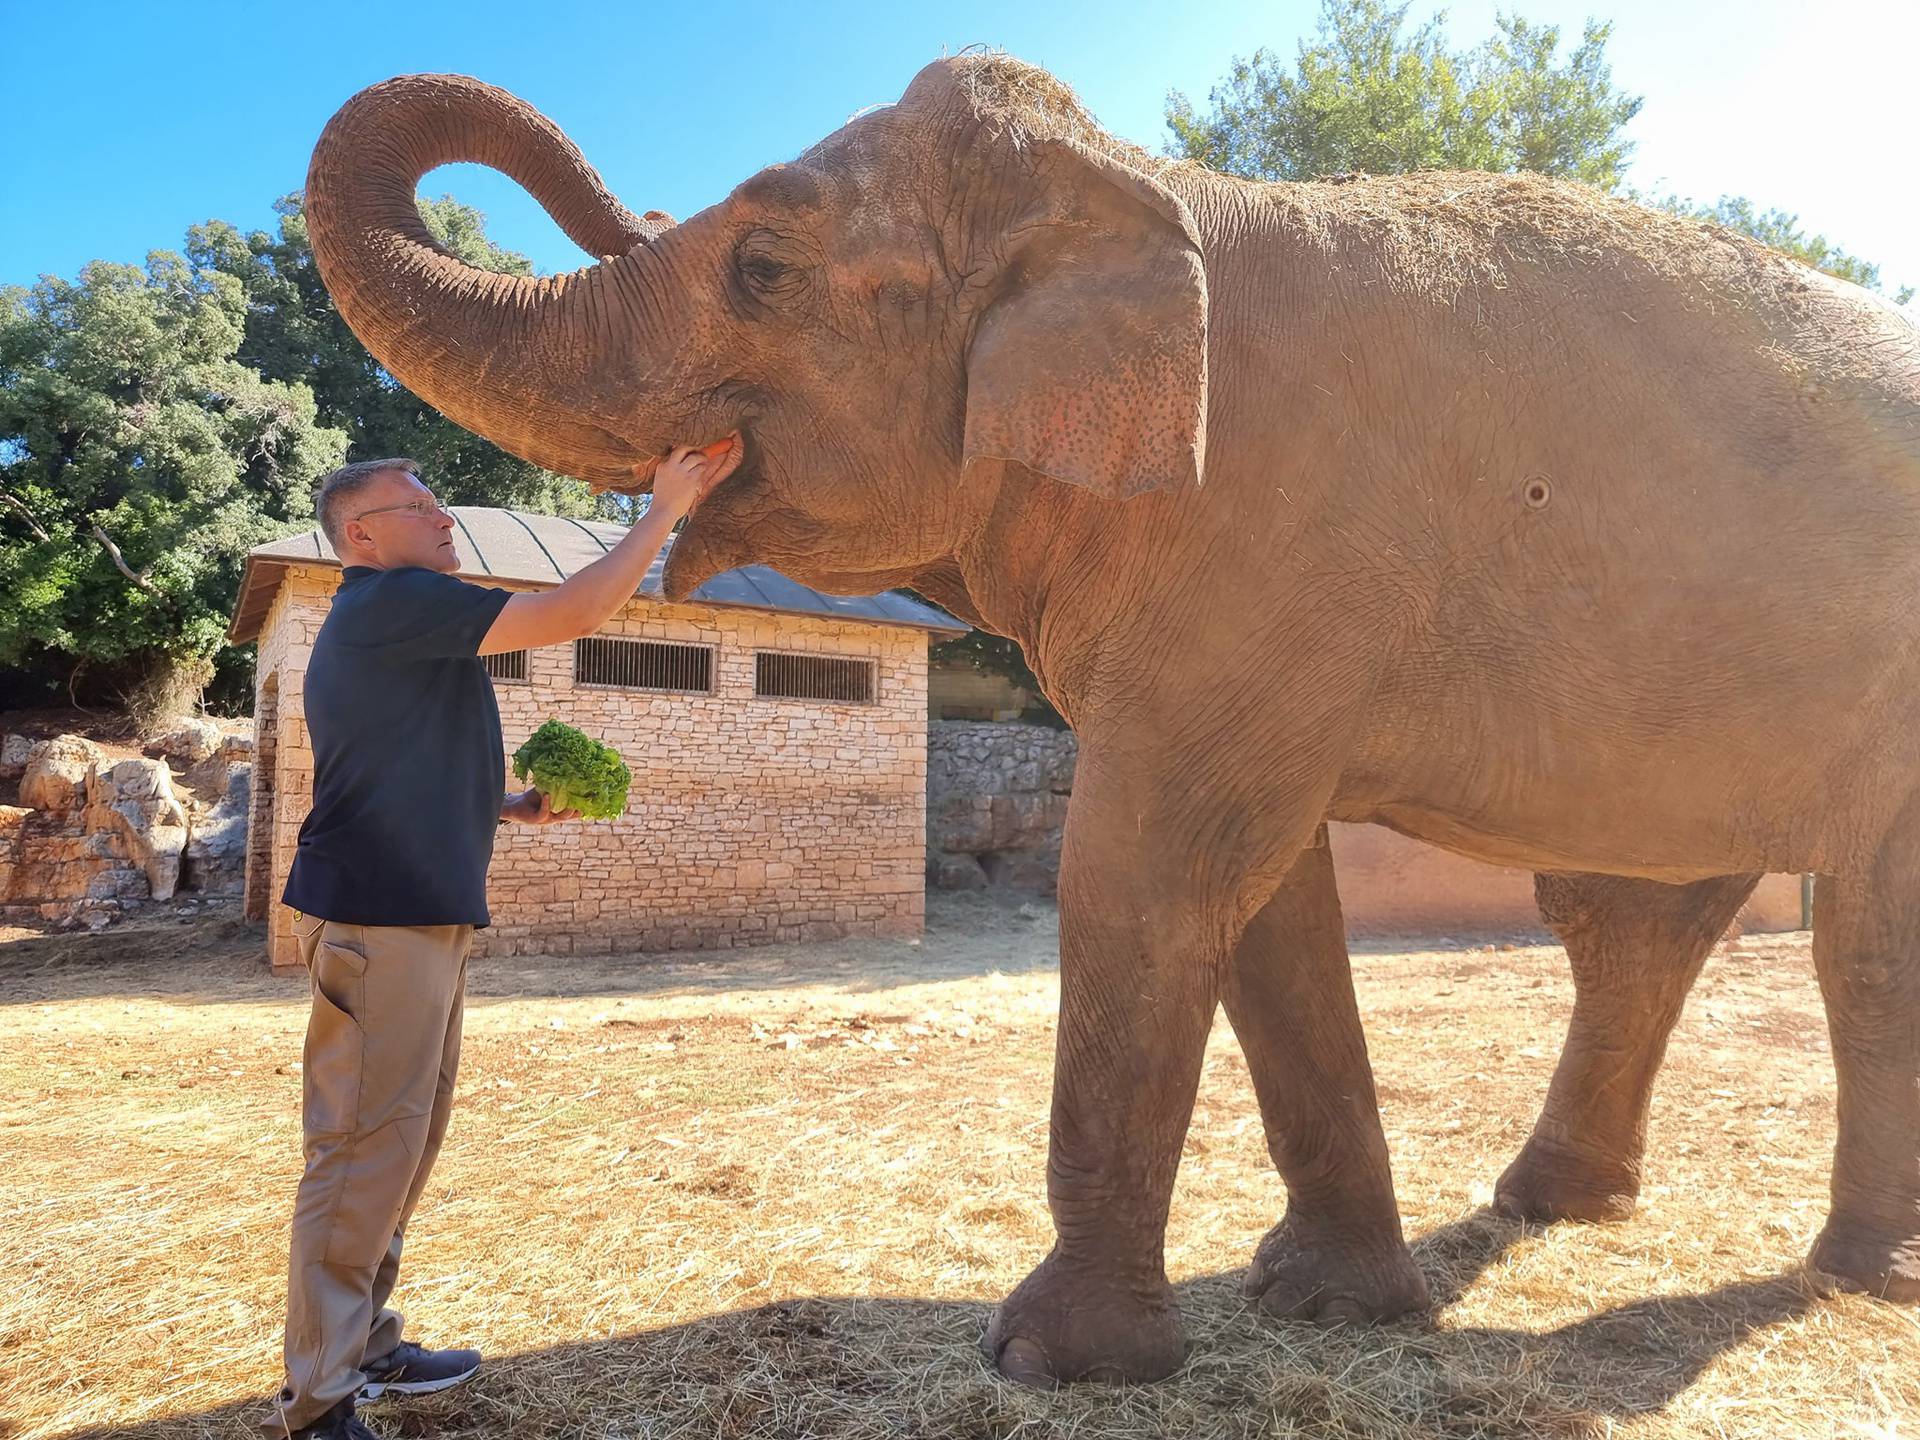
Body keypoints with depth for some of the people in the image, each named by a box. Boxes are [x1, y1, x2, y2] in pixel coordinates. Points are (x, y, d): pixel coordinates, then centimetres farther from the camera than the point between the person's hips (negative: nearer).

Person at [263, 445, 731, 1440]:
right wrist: (667, 507, -8)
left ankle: (364, 1347, 27)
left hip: (421, 917, 10)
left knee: (400, 1144, 15)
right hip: (381, 920, -10)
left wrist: (513, 808, 15)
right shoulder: (393, 602, -11)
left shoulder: (382, 619, 21)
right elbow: (573, 613, -16)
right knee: (365, 1152, -6)